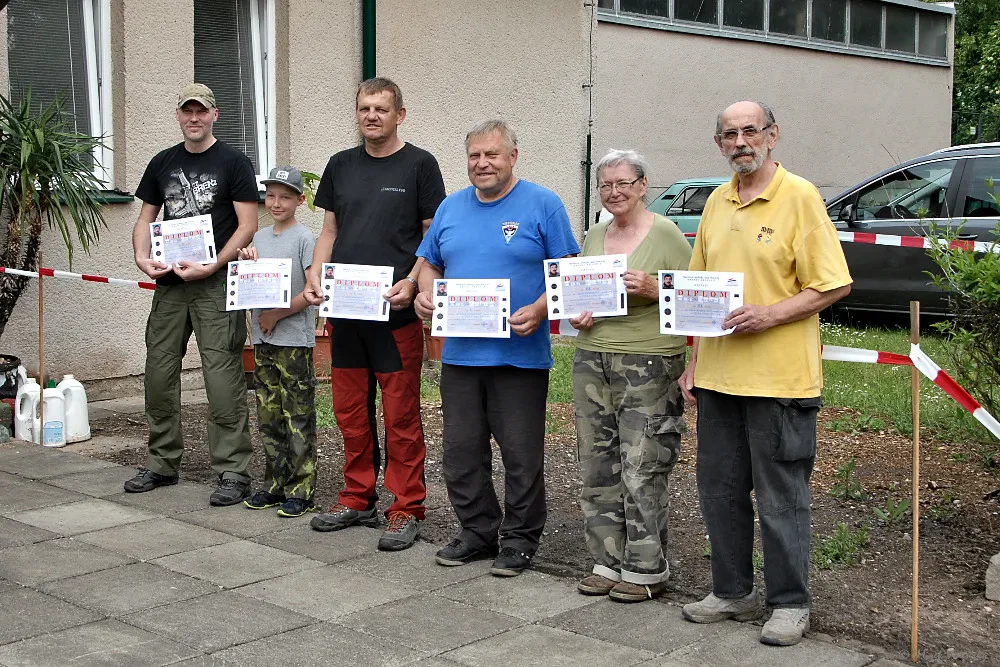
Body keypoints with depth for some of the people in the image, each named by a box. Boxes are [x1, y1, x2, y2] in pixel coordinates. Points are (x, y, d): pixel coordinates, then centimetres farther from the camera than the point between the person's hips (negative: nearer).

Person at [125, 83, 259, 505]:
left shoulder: (232, 162, 0)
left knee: (223, 380, -8)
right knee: (158, 375, 8)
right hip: (169, 283, 6)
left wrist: (210, 267, -15)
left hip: (216, 284, -5)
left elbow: (248, 225, -6)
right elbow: (146, 219, 17)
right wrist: (142, 257, -3)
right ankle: (162, 464, 21)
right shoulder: (163, 163, 15)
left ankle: (233, 472, -2)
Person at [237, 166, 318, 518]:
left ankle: (301, 489, 3)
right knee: (268, 416, 12)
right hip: (263, 341, 7)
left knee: (298, 418, -3)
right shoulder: (259, 238, 14)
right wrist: (245, 260, -1)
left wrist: (278, 315, -14)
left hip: (294, 340, -7)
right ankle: (275, 485, 20)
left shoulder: (304, 238, -6)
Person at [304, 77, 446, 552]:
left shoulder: (419, 164, 0)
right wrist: (315, 278, 1)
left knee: (401, 416, -2)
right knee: (351, 412, 11)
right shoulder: (341, 165, 15)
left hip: (396, 312, -5)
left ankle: (407, 509, 6)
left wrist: (411, 283, -16)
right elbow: (329, 231, 18)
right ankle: (358, 500, 24)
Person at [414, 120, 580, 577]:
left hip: (521, 354, -5)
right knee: (460, 452, 9)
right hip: (460, 352, 5)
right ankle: (477, 531, 24)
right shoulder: (451, 208, 12)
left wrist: (538, 311, -19)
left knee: (521, 456, 2)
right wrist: (426, 294, -2)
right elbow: (430, 264, 19)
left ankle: (518, 539, 16)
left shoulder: (542, 204, -2)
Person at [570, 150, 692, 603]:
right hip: (592, 359, 6)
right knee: (598, 466, 8)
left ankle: (646, 569, 6)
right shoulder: (594, 235, 14)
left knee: (642, 470, -5)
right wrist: (577, 313, 3)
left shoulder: (665, 234, -4)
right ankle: (609, 561, 19)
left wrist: (654, 290, -21)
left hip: (649, 365, -6)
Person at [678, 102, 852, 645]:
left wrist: (769, 314, -20)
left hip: (778, 377, -6)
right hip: (718, 375, 7)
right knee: (720, 491, 13)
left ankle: (789, 604, 16)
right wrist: (694, 360, 14)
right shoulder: (717, 202, 13)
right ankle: (732, 592, 28)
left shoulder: (800, 197, -7)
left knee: (781, 498, 2)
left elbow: (833, 285, -10)